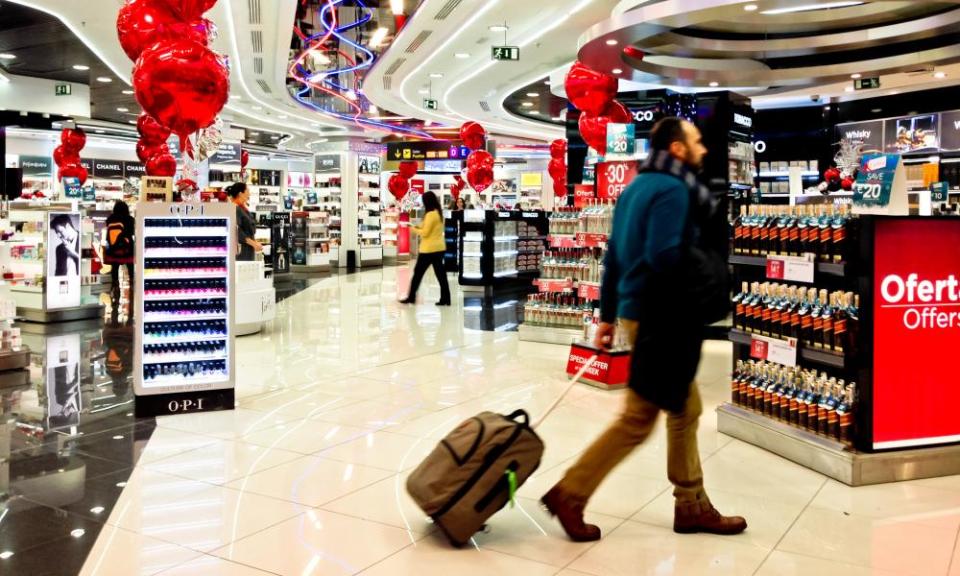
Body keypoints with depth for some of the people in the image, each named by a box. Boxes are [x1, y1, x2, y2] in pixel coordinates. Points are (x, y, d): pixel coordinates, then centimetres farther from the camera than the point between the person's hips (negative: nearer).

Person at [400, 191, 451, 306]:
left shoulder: (430, 214, -17)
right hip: (439, 247, 8)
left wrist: (414, 229, -2)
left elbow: (425, 233, -17)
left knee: (418, 272, 3)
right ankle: (445, 299, 6)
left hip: (429, 249, -8)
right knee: (441, 273, 7)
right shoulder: (439, 213, 11)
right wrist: (420, 228, 12)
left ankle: (411, 297, 11)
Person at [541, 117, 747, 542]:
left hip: (638, 310, 10)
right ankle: (569, 495, 5)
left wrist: (607, 314, 18)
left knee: (686, 410, 16)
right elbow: (664, 257, -26)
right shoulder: (673, 188, -13)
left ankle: (691, 505, 25)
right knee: (637, 420, -2)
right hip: (659, 317, -10)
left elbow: (613, 255, 15)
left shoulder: (639, 185, 15)